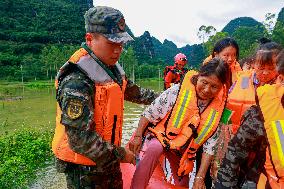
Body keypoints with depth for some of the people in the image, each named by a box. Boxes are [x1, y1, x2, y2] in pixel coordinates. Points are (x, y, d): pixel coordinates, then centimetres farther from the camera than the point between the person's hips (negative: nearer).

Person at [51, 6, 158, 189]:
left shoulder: (112, 67, 2)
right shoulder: (77, 80, -28)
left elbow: (131, 90, 20)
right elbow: (80, 139, -29)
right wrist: (120, 154, -18)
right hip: (85, 171, -8)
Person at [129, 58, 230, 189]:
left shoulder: (218, 109, -14)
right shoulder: (178, 91, -21)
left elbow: (210, 145, -10)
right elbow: (150, 113, -14)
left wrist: (200, 177, -11)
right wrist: (138, 136, -18)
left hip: (184, 152, 4)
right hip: (161, 136, -3)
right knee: (155, 149, -36)